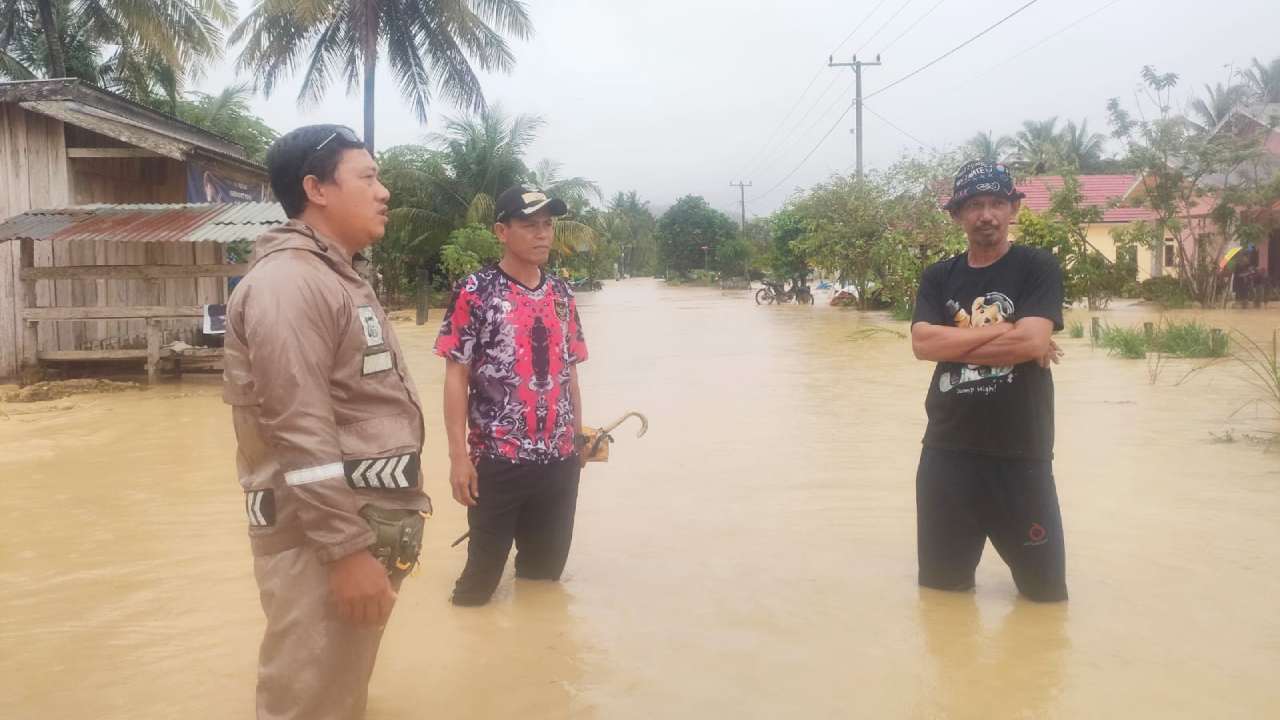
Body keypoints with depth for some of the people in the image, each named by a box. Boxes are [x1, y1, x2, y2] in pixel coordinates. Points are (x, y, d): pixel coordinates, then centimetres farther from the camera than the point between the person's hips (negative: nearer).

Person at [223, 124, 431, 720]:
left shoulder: (338, 276, 16)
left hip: (366, 524, 10)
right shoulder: (288, 282, -17)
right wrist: (347, 549, -22)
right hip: (321, 537, -10)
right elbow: (300, 434, -23)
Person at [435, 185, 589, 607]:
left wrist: (578, 437, 13)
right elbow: (456, 376, -9)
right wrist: (459, 456, -13)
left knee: (546, 570, 17)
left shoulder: (561, 293, 8)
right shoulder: (475, 291, -8)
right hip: (498, 460, -5)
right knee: (481, 577, 7)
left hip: (560, 460, 5)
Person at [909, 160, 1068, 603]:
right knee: (941, 585, 17)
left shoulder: (1037, 268, -2)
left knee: (1044, 587, 10)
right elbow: (922, 344, -9)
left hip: (1021, 453, -3)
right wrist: (1001, 330, -13)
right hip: (946, 450, 3)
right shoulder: (938, 278, 8)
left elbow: (1032, 341, -18)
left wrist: (954, 343, -10)